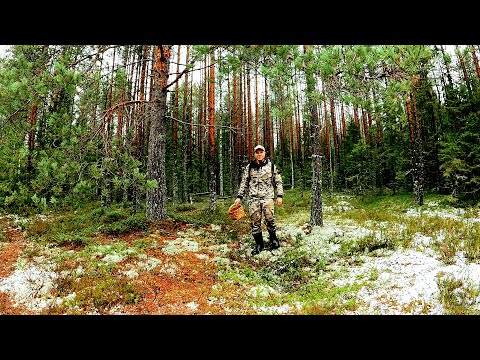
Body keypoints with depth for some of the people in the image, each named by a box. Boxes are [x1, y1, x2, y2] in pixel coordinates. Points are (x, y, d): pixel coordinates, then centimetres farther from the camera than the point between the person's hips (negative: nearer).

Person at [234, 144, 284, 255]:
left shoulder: (271, 166, 7)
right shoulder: (249, 167, 10)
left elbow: (278, 181, 9)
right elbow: (244, 183, 14)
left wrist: (280, 196, 2)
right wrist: (239, 197, 8)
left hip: (267, 197, -2)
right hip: (253, 198, 2)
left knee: (270, 220, -7)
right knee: (255, 222, 2)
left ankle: (273, 239, 17)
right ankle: (259, 244, 14)